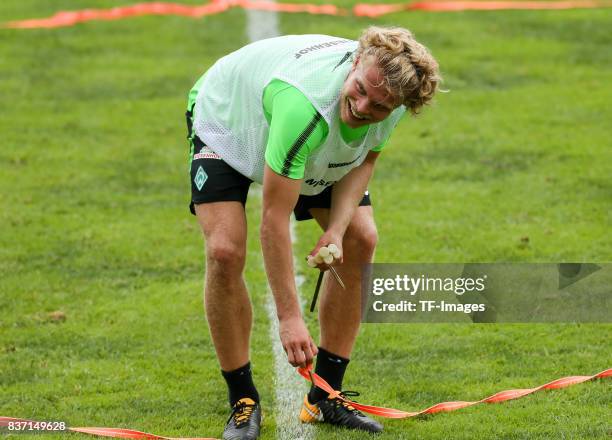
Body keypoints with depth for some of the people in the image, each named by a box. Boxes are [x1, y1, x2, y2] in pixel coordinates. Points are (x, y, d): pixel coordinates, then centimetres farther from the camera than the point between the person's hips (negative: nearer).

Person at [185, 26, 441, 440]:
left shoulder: (391, 94, -28)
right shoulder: (304, 104, -48)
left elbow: (365, 158, -6)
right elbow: (275, 218, -43)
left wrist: (337, 229, -23)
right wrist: (289, 318, -42)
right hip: (226, 122, -6)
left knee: (360, 242, -6)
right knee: (225, 252, -24)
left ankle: (325, 397, 5)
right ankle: (243, 402, -7)